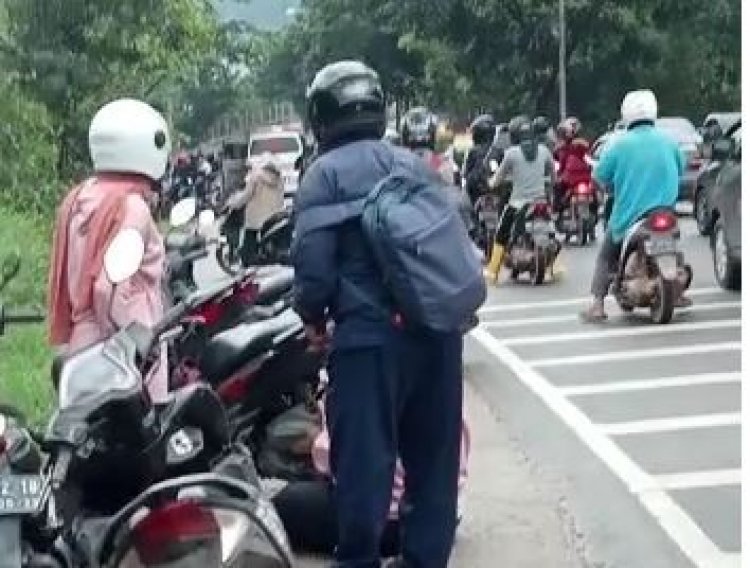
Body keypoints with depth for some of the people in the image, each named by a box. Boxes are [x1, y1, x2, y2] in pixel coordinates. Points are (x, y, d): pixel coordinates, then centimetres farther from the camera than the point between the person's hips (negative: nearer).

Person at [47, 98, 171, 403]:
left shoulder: (78, 199, 9)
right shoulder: (131, 207, -15)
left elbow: (67, 278, 12)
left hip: (81, 347, 9)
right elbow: (113, 289, -23)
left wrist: (66, 340, 19)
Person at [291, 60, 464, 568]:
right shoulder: (417, 164, 14)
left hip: (371, 332, -6)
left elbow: (314, 260, -12)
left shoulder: (325, 173, -3)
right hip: (438, 326, 6)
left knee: (365, 456, 3)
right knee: (433, 453, 14)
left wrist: (313, 317, 5)